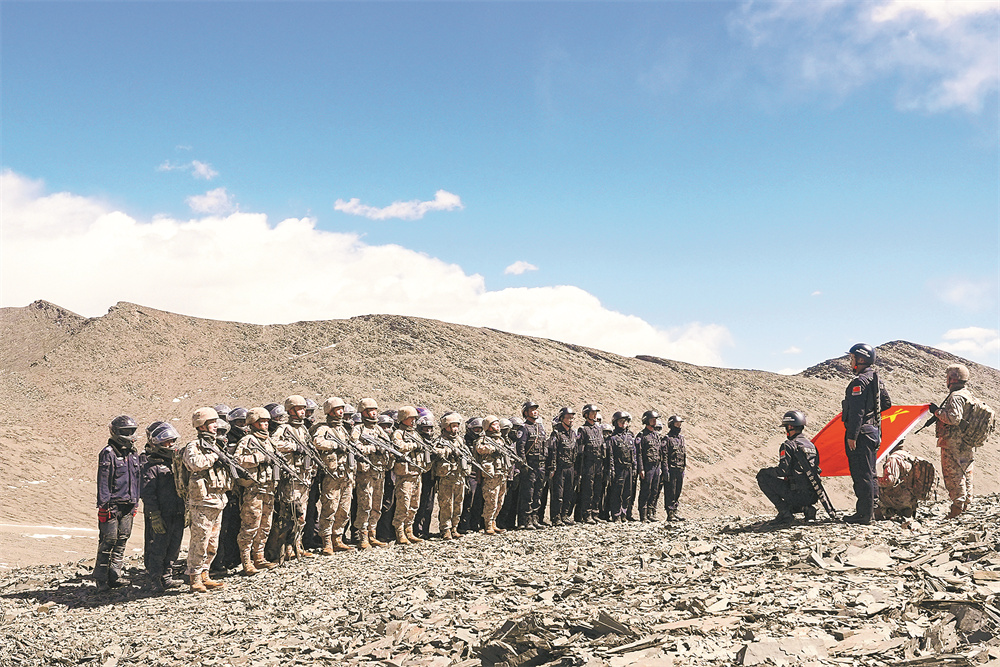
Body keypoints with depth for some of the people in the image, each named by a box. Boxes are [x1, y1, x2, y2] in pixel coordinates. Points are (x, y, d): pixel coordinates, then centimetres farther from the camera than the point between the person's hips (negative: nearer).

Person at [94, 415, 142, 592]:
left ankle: (114, 576, 14)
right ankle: (101, 579, 1)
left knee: (122, 541, 8)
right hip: (112, 504, -7)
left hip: (128, 505, 7)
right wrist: (103, 505, -15)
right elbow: (103, 481, -11)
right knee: (108, 541, -5)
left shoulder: (133, 454, 14)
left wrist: (135, 503, 19)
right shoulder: (108, 453, -8)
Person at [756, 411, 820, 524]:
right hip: (813, 496, 8)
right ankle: (806, 508, 9)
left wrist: (766, 471, 2)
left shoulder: (789, 445, -9)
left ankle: (784, 511, -4)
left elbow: (783, 470, -16)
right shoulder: (811, 445, 16)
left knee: (762, 476, 2)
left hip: (798, 494, -8)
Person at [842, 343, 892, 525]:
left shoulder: (859, 382, -17)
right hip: (874, 431, 10)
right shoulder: (876, 380, 13)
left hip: (861, 433, -10)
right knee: (869, 473, 16)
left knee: (861, 474, -6)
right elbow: (887, 403, 22)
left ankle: (863, 514, -4)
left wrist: (852, 435, -20)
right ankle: (869, 509, 22)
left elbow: (856, 411, -22)